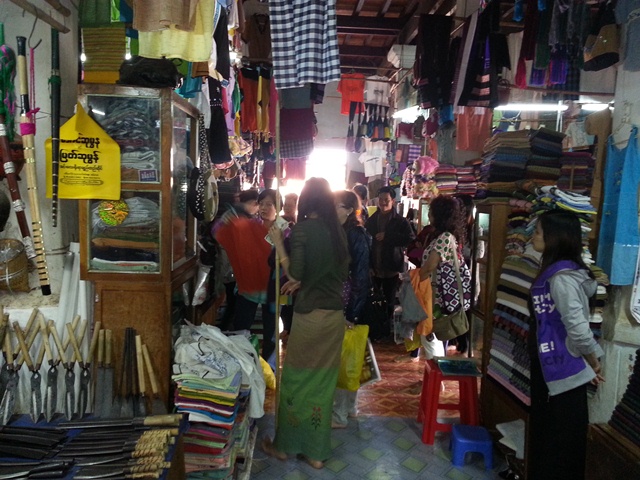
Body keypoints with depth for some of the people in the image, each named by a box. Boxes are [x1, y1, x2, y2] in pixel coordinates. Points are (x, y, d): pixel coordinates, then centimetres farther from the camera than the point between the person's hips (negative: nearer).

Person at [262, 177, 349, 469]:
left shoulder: (302, 229, -12)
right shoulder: (338, 230, 5)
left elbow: (295, 274, -14)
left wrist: (278, 244, -4)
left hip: (310, 316, -5)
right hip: (335, 315, 5)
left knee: (296, 380, 11)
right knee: (323, 382, 13)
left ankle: (285, 445, 27)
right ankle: (316, 452, 24)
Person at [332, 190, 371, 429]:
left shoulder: (357, 236, -14)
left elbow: (361, 277, -15)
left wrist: (352, 313, -15)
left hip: (346, 304, -7)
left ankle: (340, 414, 15)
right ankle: (349, 406, 32)